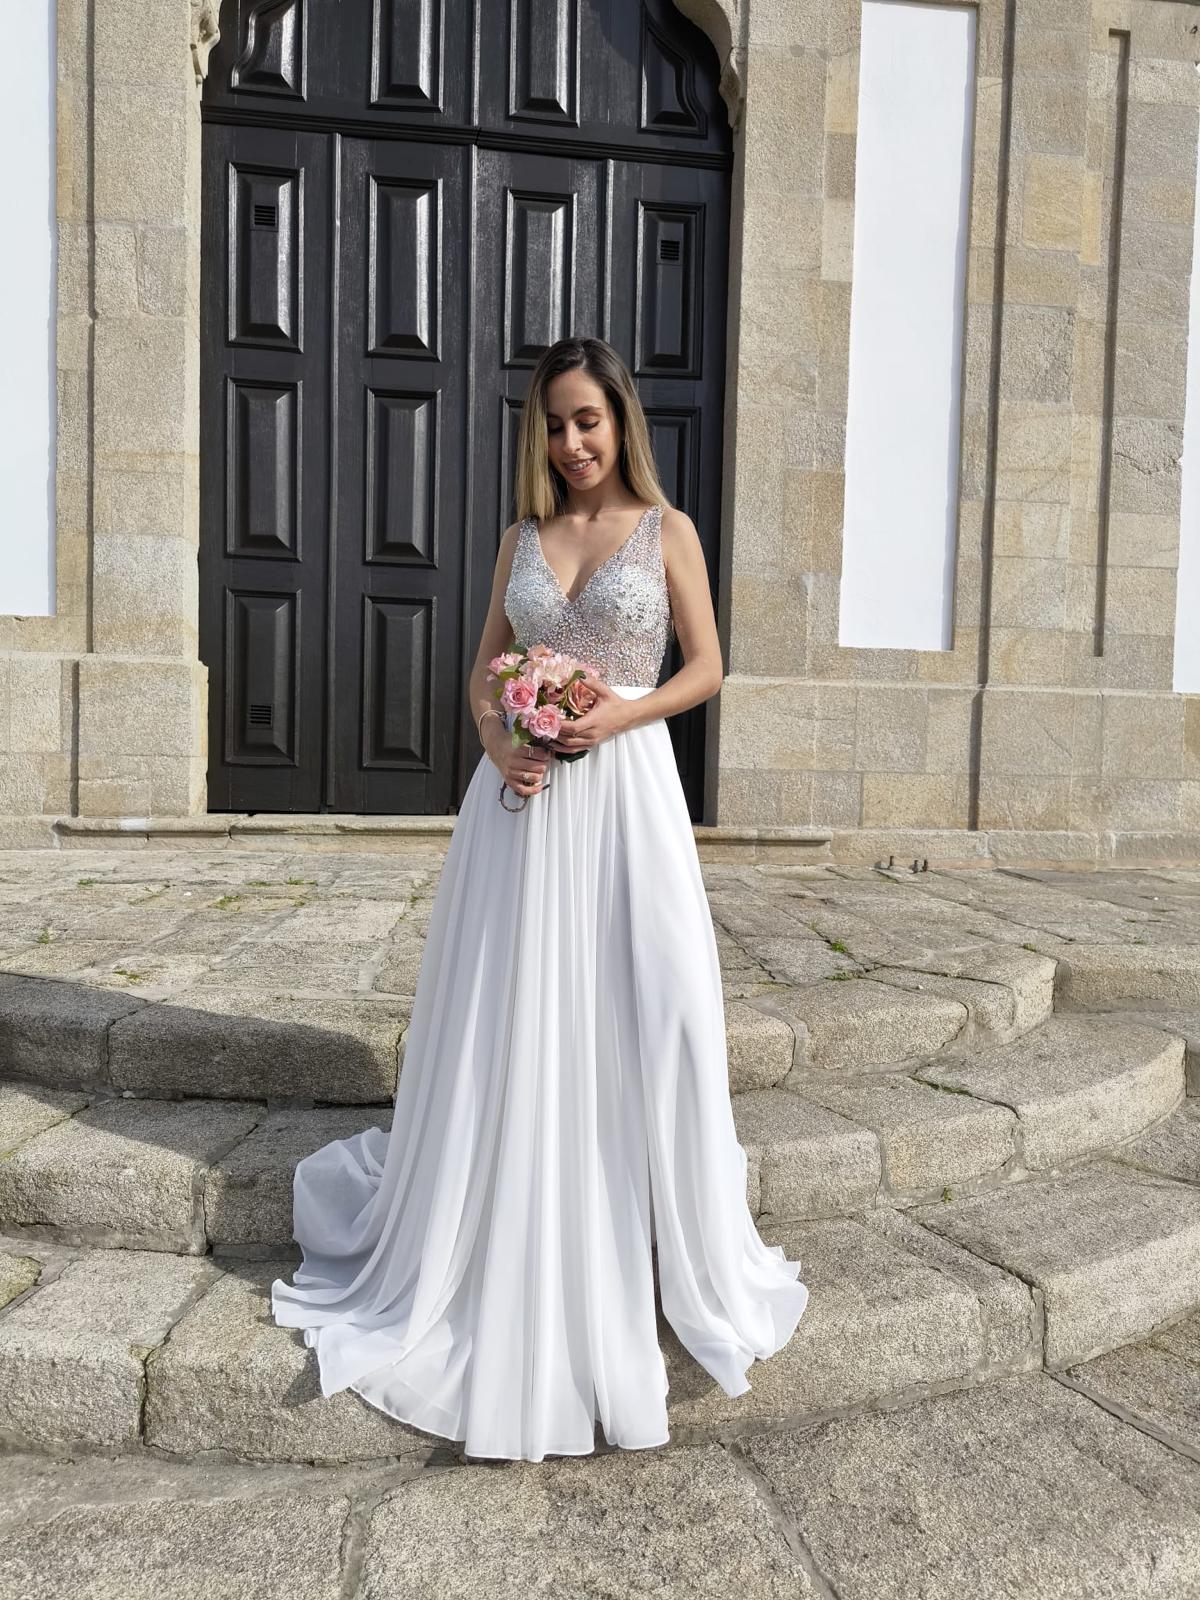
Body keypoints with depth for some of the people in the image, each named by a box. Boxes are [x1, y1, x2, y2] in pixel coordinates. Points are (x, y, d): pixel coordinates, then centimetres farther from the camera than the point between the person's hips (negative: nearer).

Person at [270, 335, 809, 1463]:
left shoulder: (666, 530, 5)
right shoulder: (523, 537, 13)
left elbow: (706, 667, 3)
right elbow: (483, 670, 12)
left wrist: (619, 712, -13)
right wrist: (497, 743, -8)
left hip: (624, 789, -2)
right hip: (525, 794, 3)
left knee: (638, 1011, -2)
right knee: (510, 1021, 6)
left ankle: (688, 1253, 20)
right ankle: (489, 1268, 26)